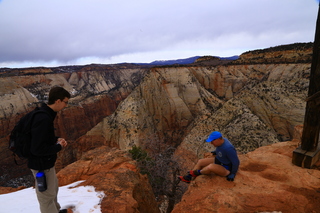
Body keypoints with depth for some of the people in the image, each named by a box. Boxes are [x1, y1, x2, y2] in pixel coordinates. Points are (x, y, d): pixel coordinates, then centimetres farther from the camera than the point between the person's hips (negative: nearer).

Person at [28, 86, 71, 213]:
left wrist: (56, 139, 1)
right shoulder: (43, 119, -31)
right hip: (41, 164, -10)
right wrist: (59, 146, -17)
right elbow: (37, 149, -30)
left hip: (45, 162, 10)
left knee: (53, 189, 27)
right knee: (47, 195, 10)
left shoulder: (44, 114, 1)